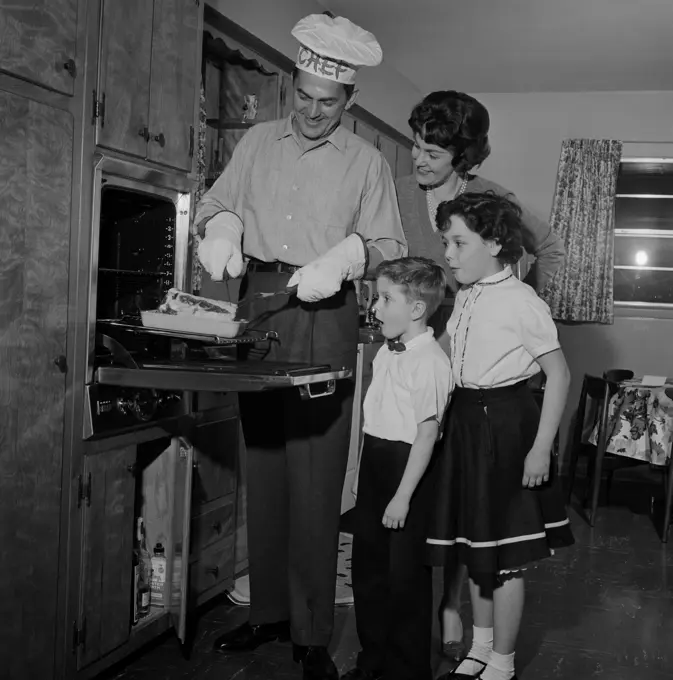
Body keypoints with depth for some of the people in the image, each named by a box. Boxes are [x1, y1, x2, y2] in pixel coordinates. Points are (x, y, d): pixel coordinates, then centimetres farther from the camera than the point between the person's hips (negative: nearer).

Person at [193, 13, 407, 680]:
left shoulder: (366, 161, 6)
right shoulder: (258, 142, 13)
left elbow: (389, 245, 2)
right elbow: (215, 203, 15)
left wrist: (346, 256, -18)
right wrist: (224, 227, -9)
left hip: (325, 318, -3)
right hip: (258, 306, 3)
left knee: (315, 474, -5)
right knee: (263, 462, 7)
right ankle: (267, 611, 18)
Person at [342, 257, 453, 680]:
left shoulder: (430, 362, -19)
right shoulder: (386, 354, 7)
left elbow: (427, 433, -20)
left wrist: (403, 496, -20)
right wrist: (372, 465, 17)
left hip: (408, 468, -9)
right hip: (375, 461, 9)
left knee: (405, 574, 4)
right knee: (367, 564, 16)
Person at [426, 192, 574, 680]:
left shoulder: (521, 302, -15)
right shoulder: (464, 298, 6)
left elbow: (559, 375, -13)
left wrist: (541, 449, -16)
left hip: (507, 423, -7)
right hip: (467, 421, 7)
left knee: (504, 557, 4)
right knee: (473, 545, 17)